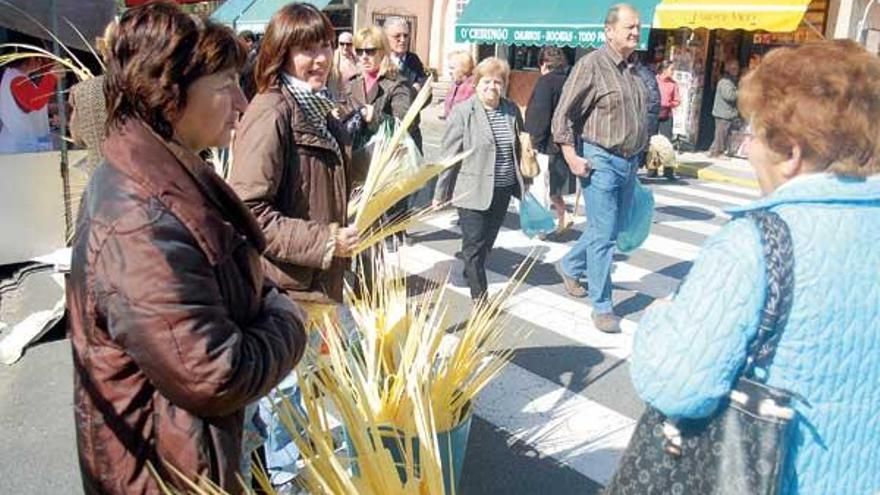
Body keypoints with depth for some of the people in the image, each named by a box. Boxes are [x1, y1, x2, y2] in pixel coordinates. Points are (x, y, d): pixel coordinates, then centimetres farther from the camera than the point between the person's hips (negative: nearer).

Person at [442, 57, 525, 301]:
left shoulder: (512, 110, 6)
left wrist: (522, 183, 16)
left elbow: (518, 148, 15)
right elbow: (449, 155, -7)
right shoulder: (463, 111, -8)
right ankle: (479, 297, 7)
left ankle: (471, 275, 38)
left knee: (487, 242, 17)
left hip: (502, 191, 5)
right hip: (473, 191, -5)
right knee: (474, 245, 0)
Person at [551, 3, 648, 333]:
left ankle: (570, 267, 39)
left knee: (611, 230, 17)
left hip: (629, 163, 7)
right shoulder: (591, 65, -11)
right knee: (603, 235, -3)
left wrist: (638, 156, 19)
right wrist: (572, 158, -15)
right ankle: (602, 307, 8)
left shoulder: (635, 69, 10)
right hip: (602, 161, -7)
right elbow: (563, 115, -11)